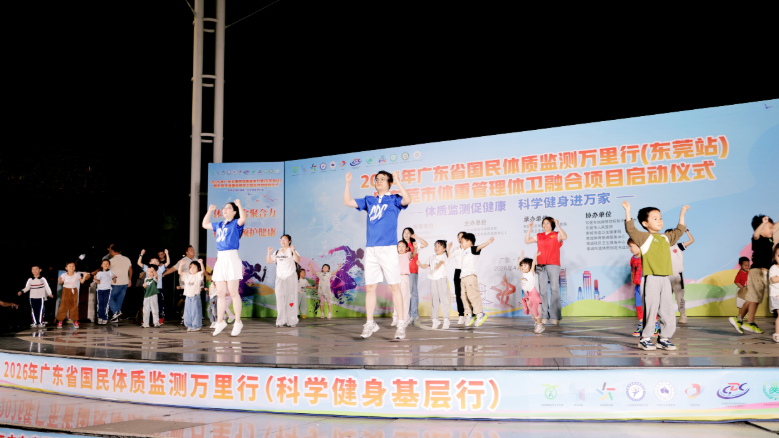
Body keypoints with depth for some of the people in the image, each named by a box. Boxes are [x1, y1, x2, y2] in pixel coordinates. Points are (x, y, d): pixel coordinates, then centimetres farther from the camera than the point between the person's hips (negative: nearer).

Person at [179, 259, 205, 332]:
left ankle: (197, 326, 1)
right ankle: (189, 326, 18)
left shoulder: (198, 275, -2)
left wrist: (201, 263, -32)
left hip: (195, 296, -6)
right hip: (188, 296, 6)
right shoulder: (186, 275, 14)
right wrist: (181, 265, -6)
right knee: (187, 312, 9)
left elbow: (203, 271, -18)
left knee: (195, 311, -5)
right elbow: (180, 272, 9)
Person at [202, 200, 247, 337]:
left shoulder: (235, 224, -1)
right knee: (220, 293, 8)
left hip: (231, 258, -7)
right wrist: (210, 211, 26)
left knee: (233, 292, -6)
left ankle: (238, 322, 1)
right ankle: (220, 322, 15)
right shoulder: (219, 225, 19)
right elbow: (205, 224, 34)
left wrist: (239, 205, -15)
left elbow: (243, 219, -24)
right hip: (220, 259, 7)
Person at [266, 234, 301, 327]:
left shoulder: (292, 251, -2)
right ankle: (281, 321, 6)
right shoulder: (277, 253, 14)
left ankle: (292, 321, 0)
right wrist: (269, 252, -1)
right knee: (280, 299, 2)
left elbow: (298, 260, -18)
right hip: (279, 278, 5)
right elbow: (268, 261, 13)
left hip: (290, 278, -5)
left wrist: (293, 251, -31)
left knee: (290, 298, -4)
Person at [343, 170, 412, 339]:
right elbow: (347, 202, 16)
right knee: (370, 287, 5)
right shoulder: (369, 201, 18)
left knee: (394, 286, -4)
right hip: (371, 249, 5)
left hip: (388, 249, -4)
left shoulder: (394, 199, 5)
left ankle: (400, 324, 0)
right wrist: (348, 183, 9)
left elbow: (407, 200, -16)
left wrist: (397, 181, -19)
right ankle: (369, 324, 14)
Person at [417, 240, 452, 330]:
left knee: (444, 299, -6)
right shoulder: (432, 257, 17)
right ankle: (435, 320, 13)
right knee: (435, 300, 8)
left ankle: (446, 320, -3)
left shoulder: (444, 256, 0)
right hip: (433, 280, 5)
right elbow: (426, 266, 17)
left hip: (441, 279, -5)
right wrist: (419, 264, -2)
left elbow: (441, 262, -20)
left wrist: (437, 266, -40)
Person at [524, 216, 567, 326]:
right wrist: (529, 229, 9)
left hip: (553, 265, -4)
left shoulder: (556, 235, 5)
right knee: (542, 290, 1)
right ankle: (544, 316, 2)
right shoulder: (539, 236, 17)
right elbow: (527, 240, 16)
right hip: (541, 266, 4)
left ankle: (555, 317, -7)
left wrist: (558, 226, -12)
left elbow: (564, 237, -14)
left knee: (554, 289, -7)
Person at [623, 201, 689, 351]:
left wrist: (682, 213, 35)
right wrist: (627, 211, -21)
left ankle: (664, 338, 16)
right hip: (651, 278, -6)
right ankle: (645, 338, 5)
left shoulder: (666, 237, 17)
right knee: (650, 309, -4)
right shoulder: (644, 237, -2)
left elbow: (679, 231, 33)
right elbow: (630, 229, -16)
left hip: (665, 279, 6)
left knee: (668, 309, 6)